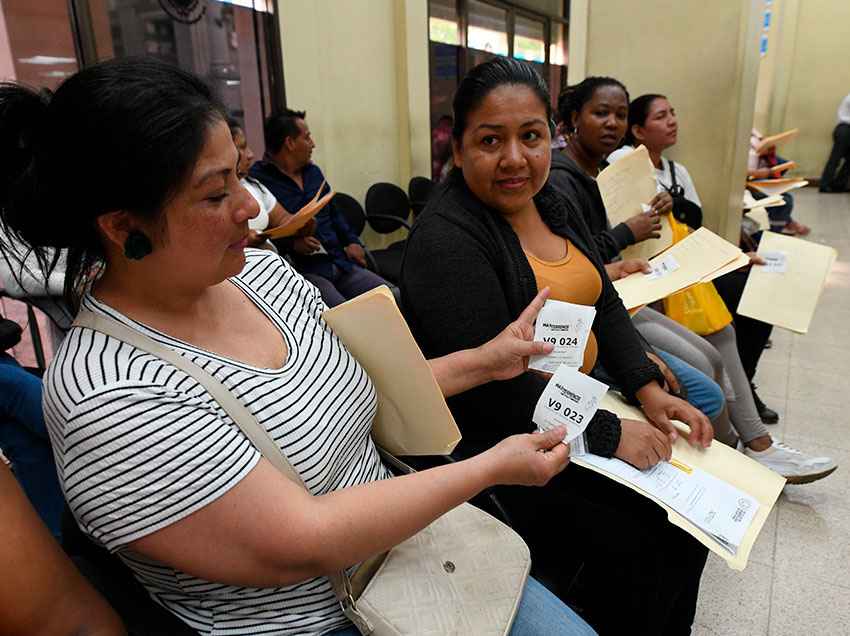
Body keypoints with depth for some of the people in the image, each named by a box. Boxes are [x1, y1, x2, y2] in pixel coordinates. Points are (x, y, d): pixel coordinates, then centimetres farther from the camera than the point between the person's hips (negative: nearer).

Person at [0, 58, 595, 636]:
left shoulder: (263, 271, -4)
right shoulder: (111, 400, -26)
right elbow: (300, 546, -26)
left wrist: (485, 361, 3)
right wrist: (491, 469, -20)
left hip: (402, 543, 7)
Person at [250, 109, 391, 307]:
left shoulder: (313, 172, 19)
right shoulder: (257, 179, -7)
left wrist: (352, 241, 14)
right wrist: (292, 244, -22)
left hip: (340, 263, 8)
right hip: (300, 270, -7)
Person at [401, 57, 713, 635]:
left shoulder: (554, 203, 7)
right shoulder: (446, 237, -20)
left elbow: (604, 304, 11)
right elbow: (491, 382, -25)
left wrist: (648, 388, -2)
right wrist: (608, 435, -20)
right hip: (495, 437, -8)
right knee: (632, 551, -13)